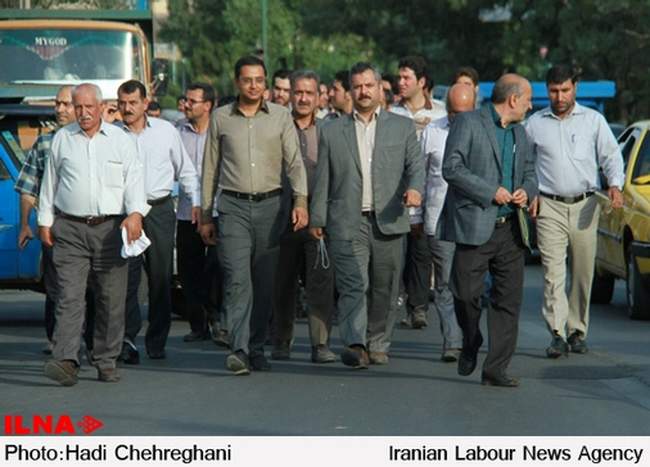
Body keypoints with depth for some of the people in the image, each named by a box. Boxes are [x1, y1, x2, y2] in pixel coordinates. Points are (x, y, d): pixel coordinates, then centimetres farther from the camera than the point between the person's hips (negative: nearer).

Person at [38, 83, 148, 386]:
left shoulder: (120, 140, 7)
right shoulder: (61, 139, 11)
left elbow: (134, 179, 0)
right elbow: (49, 182, 17)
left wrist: (136, 213, -16)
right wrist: (45, 221, 13)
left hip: (111, 227, 0)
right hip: (70, 229, 0)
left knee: (111, 299, 3)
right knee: (70, 296, -11)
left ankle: (106, 362, 13)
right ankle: (66, 361, -19)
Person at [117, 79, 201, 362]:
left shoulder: (166, 131, 8)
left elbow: (185, 170, 14)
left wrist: (196, 202, 5)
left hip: (160, 209, 1)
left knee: (161, 277, 4)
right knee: (127, 275, -10)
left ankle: (157, 341, 12)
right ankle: (128, 338, -13)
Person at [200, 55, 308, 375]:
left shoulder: (281, 117, 6)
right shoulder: (220, 118, 7)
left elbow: (294, 163, 2)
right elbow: (210, 169, 12)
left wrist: (301, 201, -14)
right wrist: (205, 216, 10)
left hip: (270, 205, 1)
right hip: (233, 207, -1)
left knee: (265, 282, 5)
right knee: (237, 279, -13)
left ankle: (256, 348, 14)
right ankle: (239, 350, -19)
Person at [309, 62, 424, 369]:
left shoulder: (402, 127, 12)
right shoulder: (332, 131, 12)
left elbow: (415, 165, 3)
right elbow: (322, 179, 12)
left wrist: (414, 188, -18)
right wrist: (317, 219, 7)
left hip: (389, 222, 1)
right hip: (348, 223, -1)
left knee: (385, 289, 6)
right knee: (353, 285, -14)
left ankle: (378, 344, 19)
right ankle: (355, 345, -23)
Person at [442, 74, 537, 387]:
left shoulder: (520, 133, 19)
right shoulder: (468, 123, -4)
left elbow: (530, 173, 26)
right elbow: (451, 167, -12)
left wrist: (526, 191, 2)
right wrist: (491, 192, -15)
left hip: (510, 229, 6)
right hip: (475, 227, -6)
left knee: (509, 300, 1)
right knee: (466, 293, -7)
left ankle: (495, 370, 6)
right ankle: (471, 344, 22)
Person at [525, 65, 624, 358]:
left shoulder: (593, 120, 7)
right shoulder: (535, 124, 8)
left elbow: (611, 156, 8)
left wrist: (615, 185, -9)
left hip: (585, 205, 1)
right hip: (549, 206, -1)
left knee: (583, 273, 4)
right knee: (553, 271, -11)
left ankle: (577, 331, 15)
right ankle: (558, 334, -14)